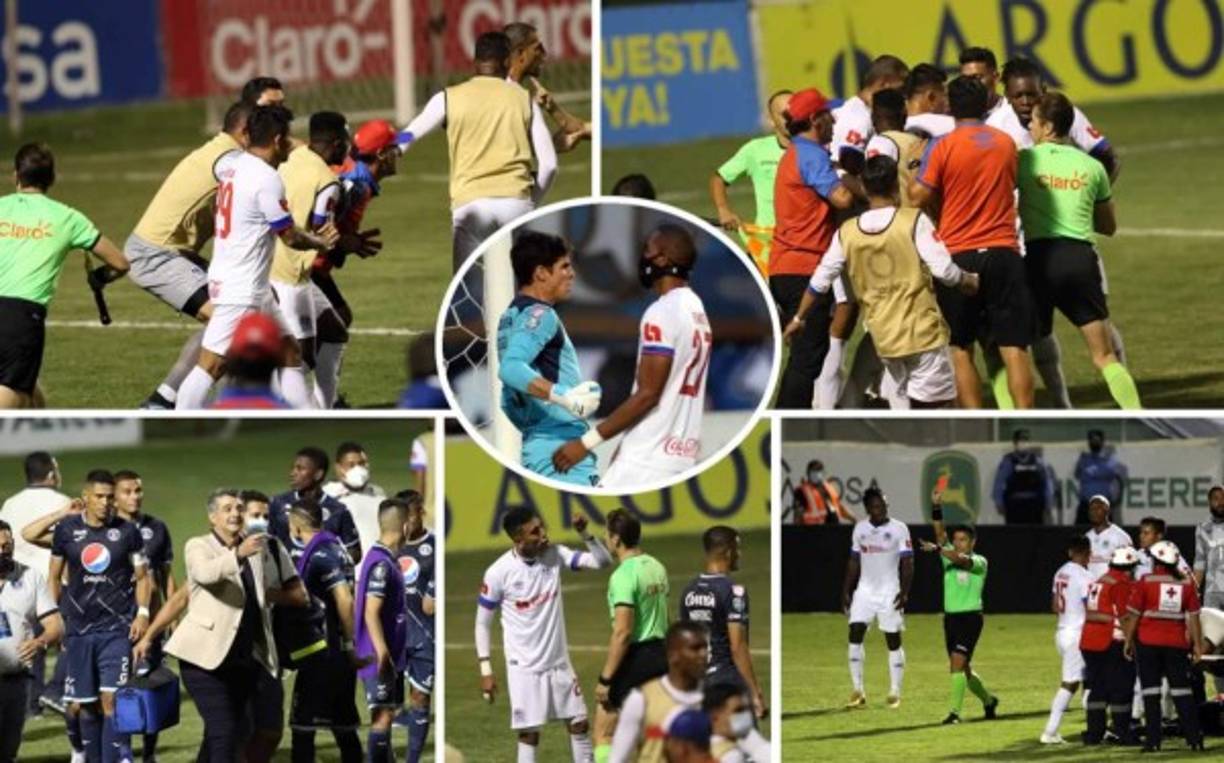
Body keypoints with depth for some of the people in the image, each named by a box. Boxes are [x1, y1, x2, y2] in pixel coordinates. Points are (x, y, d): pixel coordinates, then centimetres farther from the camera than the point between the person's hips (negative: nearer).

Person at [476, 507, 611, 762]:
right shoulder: (498, 572, -14)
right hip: (524, 667, -4)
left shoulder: (555, 555, -5)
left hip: (559, 662, 4)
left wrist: (585, 533, -23)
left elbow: (602, 561, -7)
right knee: (529, 734, -1)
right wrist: (485, 669, -7)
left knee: (579, 724, 8)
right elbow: (483, 623, -5)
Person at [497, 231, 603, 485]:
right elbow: (510, 367, -26)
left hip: (535, 448, 10)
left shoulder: (512, 316, 20)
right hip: (562, 449, -10)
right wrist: (564, 396, -32)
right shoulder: (539, 315, -9)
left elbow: (510, 400, 25)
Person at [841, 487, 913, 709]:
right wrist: (846, 592, 9)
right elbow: (854, 563, 14)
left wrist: (904, 592, -17)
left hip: (890, 592, -3)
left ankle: (895, 693, 8)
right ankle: (858, 692, -5)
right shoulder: (860, 529, 7)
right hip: (865, 591, 3)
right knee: (855, 634, -9)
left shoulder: (899, 529, -5)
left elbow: (907, 564, -7)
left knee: (893, 640, -1)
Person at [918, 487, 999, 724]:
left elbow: (962, 560, -29)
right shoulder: (949, 555, 9)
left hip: (970, 617, -6)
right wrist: (936, 507, -17)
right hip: (950, 616, 6)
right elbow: (940, 532, -4)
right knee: (961, 668, 14)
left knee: (958, 663, -17)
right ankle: (988, 700, 36)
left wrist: (937, 548, -40)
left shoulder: (979, 562, -7)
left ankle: (955, 712, -16)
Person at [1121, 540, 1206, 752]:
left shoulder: (1145, 582, -6)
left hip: (1149, 641, -2)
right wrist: (1197, 644, 10)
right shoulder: (1186, 584, 2)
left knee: (1151, 691, 4)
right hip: (1177, 643, 2)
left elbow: (1133, 615, -4)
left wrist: (1129, 640, 5)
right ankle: (1194, 737, 4)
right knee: (1181, 690, 9)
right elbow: (1193, 617, 3)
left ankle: (1153, 739, 1)